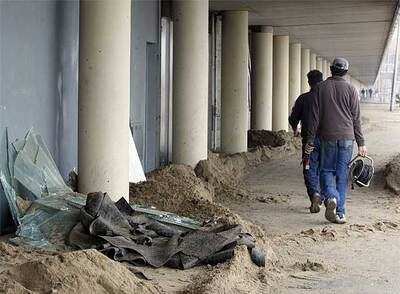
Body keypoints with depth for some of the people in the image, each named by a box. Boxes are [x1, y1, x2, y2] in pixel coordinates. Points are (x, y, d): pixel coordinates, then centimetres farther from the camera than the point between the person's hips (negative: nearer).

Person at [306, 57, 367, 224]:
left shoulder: (321, 88, 1)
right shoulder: (351, 90, 2)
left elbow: (315, 116, 0)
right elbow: (356, 118, 3)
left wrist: (310, 140, 4)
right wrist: (361, 143, 7)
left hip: (328, 137, 0)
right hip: (347, 137, 1)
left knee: (326, 170, 12)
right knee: (343, 174, 5)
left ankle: (330, 197, -16)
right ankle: (340, 212, 5)